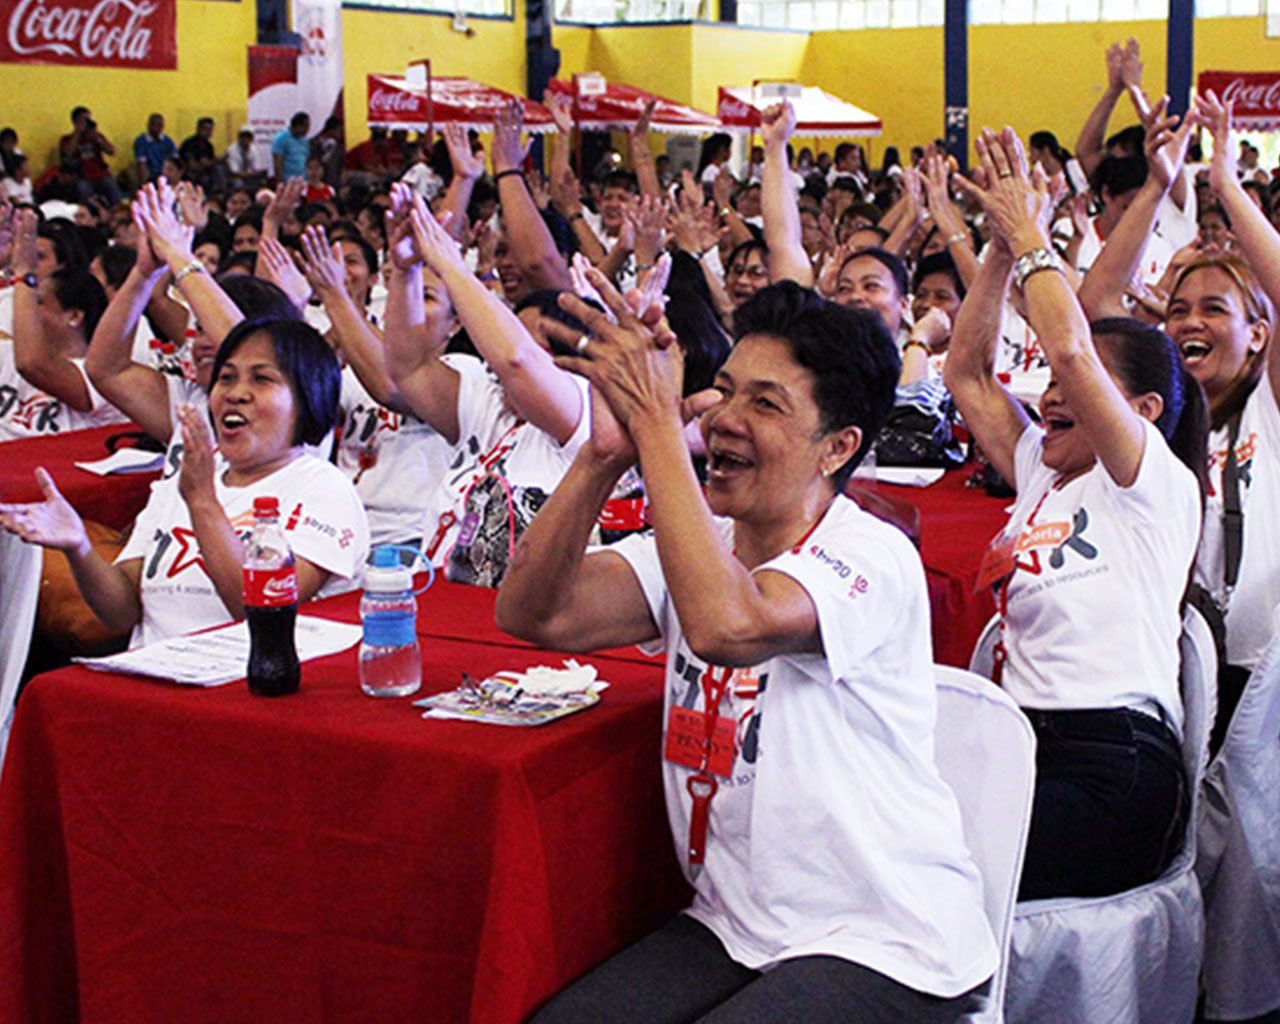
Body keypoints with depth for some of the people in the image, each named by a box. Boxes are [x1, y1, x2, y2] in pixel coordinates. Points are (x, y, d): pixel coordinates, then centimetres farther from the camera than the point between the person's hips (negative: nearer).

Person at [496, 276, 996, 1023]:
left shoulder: (874, 558, -16)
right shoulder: (699, 544, 5)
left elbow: (724, 624, -36)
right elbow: (534, 612, -10)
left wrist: (655, 421, -31)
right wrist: (607, 452, -21)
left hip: (885, 948, -5)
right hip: (734, 927, 6)